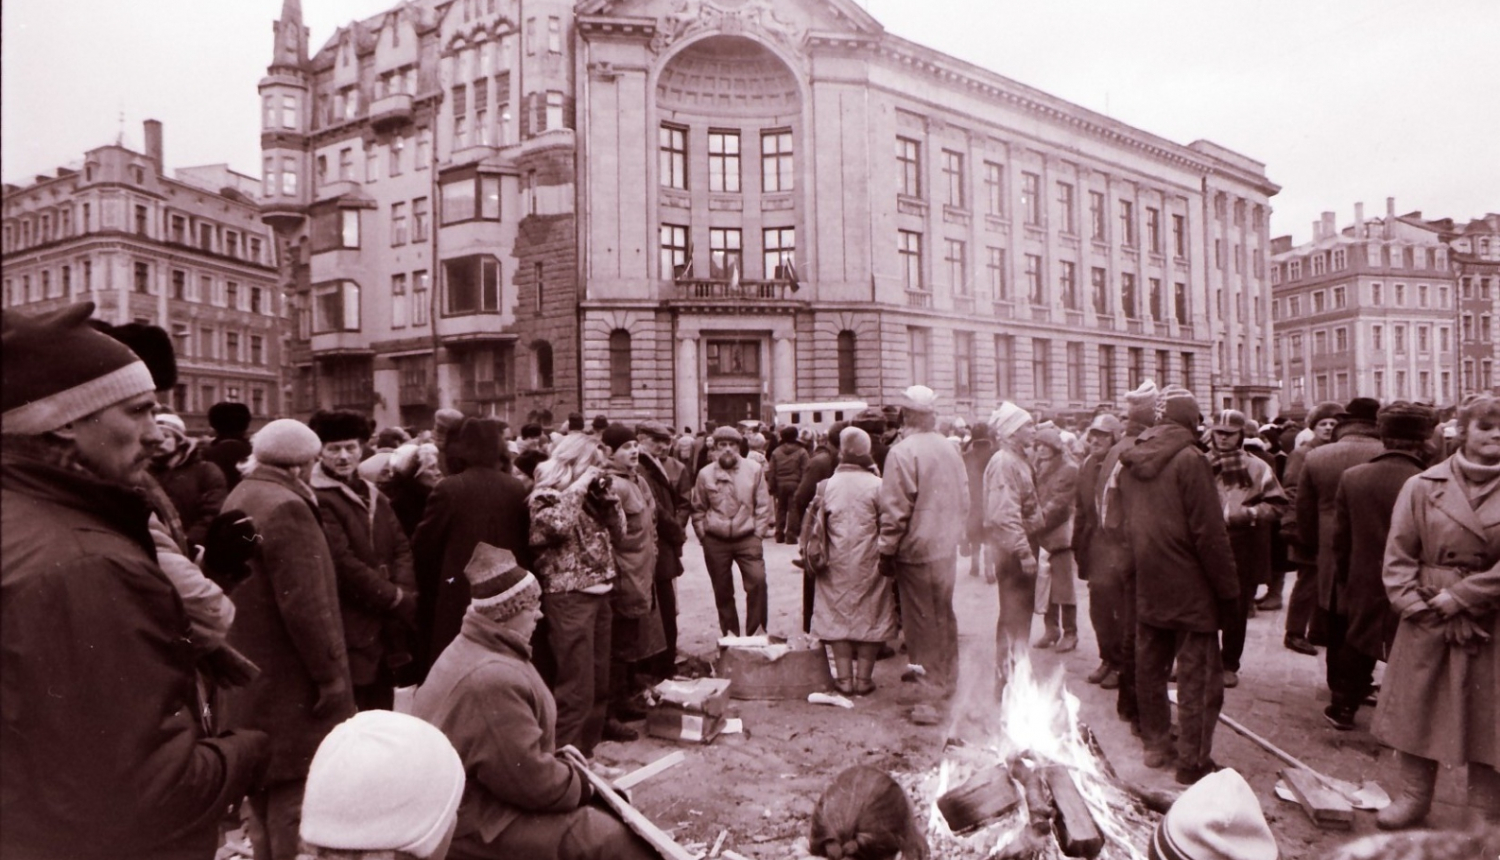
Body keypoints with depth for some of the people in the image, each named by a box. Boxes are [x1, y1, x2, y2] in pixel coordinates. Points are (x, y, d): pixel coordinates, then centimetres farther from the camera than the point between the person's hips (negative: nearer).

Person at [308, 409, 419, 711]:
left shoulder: (373, 495, 16)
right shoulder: (317, 500, -12)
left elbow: (401, 547, 10)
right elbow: (343, 564, -18)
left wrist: (403, 591, -8)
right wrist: (396, 597, -13)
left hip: (386, 626, 8)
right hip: (349, 629, -8)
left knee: (382, 711, 17)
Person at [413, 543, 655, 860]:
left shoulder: (474, 648, 6)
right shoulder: (494, 680, -30)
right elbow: (531, 780, -27)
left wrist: (554, 752, 7)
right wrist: (580, 783, -10)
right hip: (478, 821, -11)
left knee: (609, 807, 13)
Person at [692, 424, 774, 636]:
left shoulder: (754, 469, -2)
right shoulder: (705, 473, -1)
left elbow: (763, 505, 2)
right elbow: (698, 509, 8)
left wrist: (758, 532, -2)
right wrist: (703, 535, 3)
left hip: (747, 538, -1)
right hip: (715, 541, 1)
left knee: (757, 581, -14)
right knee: (722, 590, 9)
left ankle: (756, 631, 1)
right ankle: (730, 633, 25)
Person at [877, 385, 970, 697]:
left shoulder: (902, 452, -16)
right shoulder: (951, 449, 4)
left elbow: (895, 508, -16)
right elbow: (964, 500, 11)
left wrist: (887, 550, -7)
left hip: (917, 548, -6)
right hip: (947, 547, 7)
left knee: (921, 618, 5)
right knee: (944, 614, 17)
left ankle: (928, 685, 14)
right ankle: (947, 677, 30)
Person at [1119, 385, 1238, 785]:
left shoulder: (1130, 463, 6)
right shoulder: (1189, 460, -15)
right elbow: (1209, 532, -17)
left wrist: (1140, 569, 18)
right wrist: (1228, 588, -10)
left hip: (1147, 585, 7)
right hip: (1189, 590, -7)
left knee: (1150, 667, 16)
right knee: (1197, 676, 3)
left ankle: (1156, 742, 29)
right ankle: (1192, 761, 10)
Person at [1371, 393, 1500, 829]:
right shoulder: (1422, 487, -2)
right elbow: (1398, 559, -2)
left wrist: (1459, 596, -14)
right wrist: (1419, 607, -11)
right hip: (1427, 622, 0)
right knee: (1416, 710, 9)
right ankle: (1414, 797, 25)